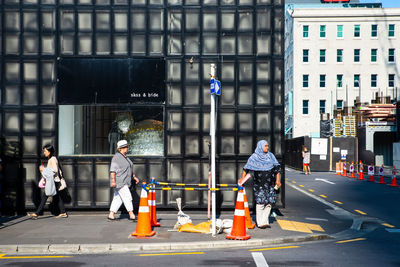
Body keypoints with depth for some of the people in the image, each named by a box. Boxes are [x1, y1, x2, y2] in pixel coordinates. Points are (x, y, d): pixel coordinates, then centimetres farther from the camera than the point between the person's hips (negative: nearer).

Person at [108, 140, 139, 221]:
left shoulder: (125, 157, 17)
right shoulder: (116, 157, -13)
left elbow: (129, 169, 27)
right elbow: (112, 170, -18)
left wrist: (134, 177, 21)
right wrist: (113, 181, -25)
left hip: (124, 182, 9)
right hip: (119, 182, -9)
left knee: (118, 199, 9)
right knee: (127, 197, -8)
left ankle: (111, 214, 13)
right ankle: (131, 215, -4)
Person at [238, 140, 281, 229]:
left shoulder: (271, 156, 8)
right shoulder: (254, 157, -2)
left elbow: (277, 168, 7)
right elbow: (246, 168, -2)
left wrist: (278, 180, 0)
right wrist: (242, 179, -9)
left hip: (270, 184, 4)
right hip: (259, 184, -4)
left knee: (269, 202, 2)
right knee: (260, 202, -7)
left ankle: (265, 221, 13)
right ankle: (260, 223, 3)